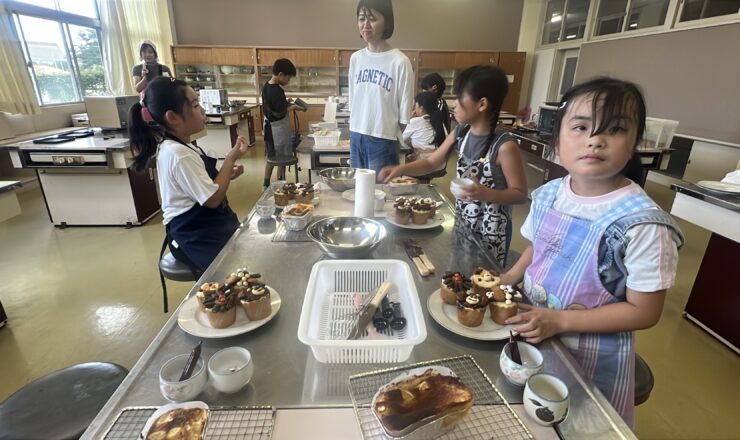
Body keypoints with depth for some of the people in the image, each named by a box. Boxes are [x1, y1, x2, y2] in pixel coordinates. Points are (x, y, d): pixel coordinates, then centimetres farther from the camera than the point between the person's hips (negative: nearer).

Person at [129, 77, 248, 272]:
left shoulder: (172, 147, 7)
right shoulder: (180, 155, -24)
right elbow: (212, 199, -24)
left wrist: (226, 174, 2)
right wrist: (231, 158, -17)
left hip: (203, 229, 10)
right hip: (197, 240, -9)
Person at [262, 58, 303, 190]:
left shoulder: (266, 86, 4)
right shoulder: (277, 91, -24)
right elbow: (280, 113, -21)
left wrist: (287, 104, 5)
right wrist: (293, 107, -8)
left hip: (269, 126, 9)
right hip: (278, 128, -9)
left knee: (271, 157, 18)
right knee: (282, 159, 5)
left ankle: (266, 184, 25)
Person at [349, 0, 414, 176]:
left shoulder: (399, 62, -10)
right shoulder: (355, 58, 7)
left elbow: (405, 113, -7)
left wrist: (404, 147, -5)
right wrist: (353, 135, 14)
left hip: (383, 140, -5)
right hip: (356, 137, 5)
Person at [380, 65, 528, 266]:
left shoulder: (504, 145, -22)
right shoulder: (460, 134, -3)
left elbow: (521, 194, -17)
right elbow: (432, 162, 6)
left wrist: (485, 194, -33)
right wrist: (401, 169, -9)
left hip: (491, 231, -6)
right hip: (462, 222, 6)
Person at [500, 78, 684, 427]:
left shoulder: (642, 224, -25)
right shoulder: (548, 195, -7)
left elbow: (644, 312, -19)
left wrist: (560, 321, -24)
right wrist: (512, 276, -7)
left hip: (591, 358, -4)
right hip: (531, 333, 5)